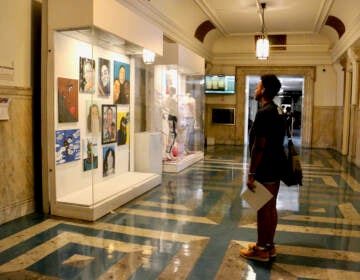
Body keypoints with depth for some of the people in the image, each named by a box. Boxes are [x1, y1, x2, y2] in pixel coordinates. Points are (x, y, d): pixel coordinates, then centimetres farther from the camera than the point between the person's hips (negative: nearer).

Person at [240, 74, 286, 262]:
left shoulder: (263, 113, -19)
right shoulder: (278, 111, 11)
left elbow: (259, 146, -22)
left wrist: (251, 173, -18)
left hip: (265, 171, -9)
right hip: (276, 168, 9)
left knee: (263, 210, 2)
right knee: (271, 208, 16)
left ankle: (261, 250, 15)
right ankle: (269, 246, 28)